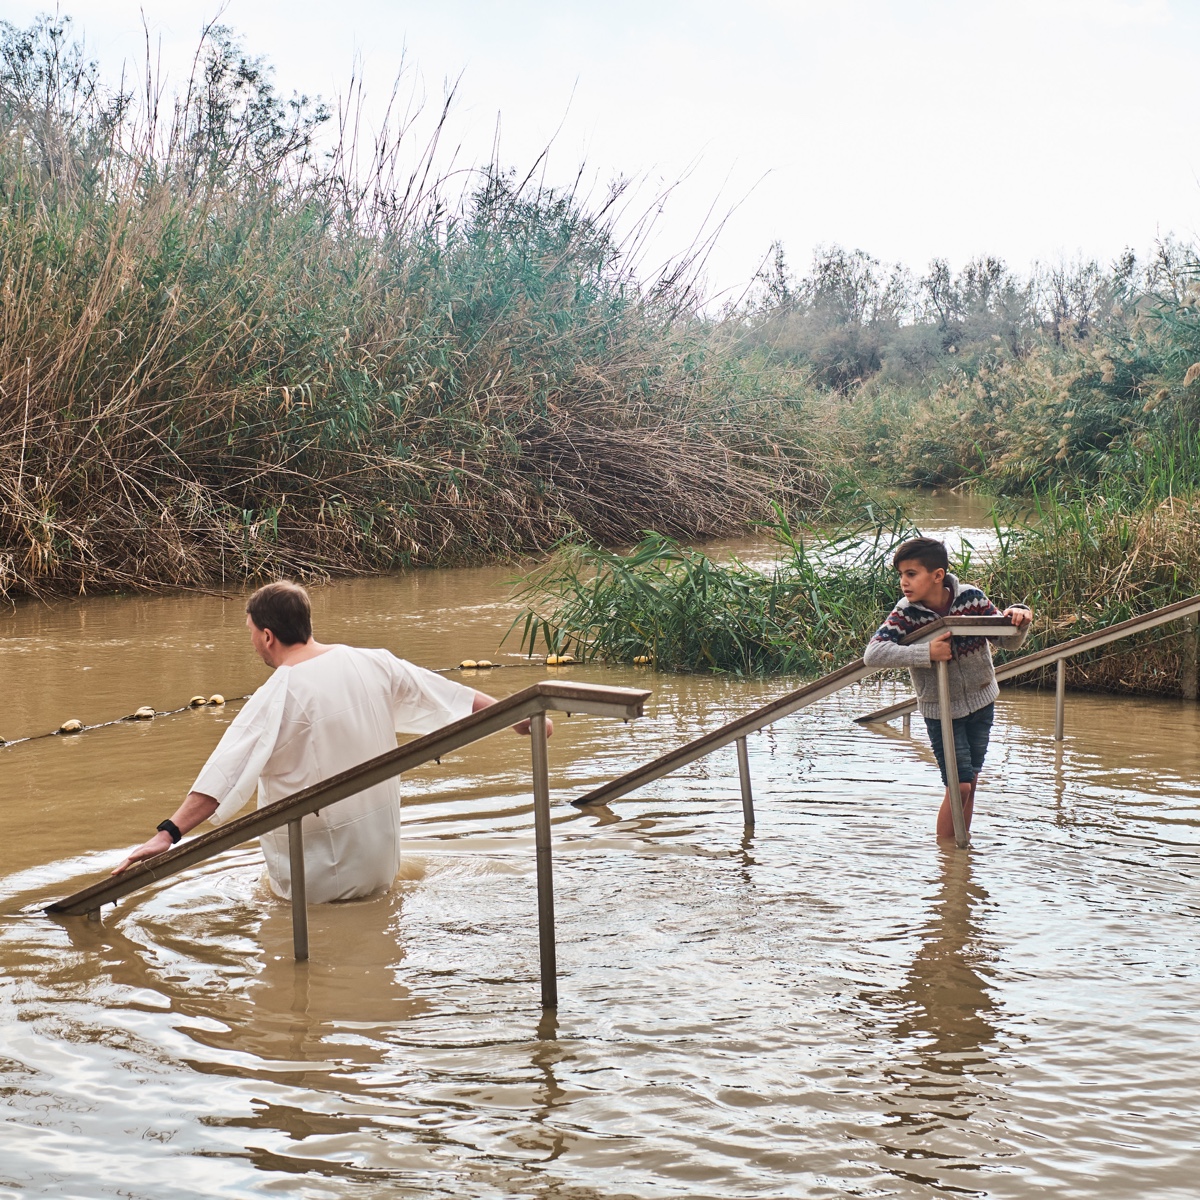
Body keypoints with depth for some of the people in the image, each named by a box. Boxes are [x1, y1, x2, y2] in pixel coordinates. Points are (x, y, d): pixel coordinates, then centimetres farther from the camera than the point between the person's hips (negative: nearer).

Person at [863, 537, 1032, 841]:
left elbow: (1009, 641, -5)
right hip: (941, 710, -3)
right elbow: (872, 654, -31)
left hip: (981, 702, 3)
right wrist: (926, 653, -37)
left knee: (970, 782, 14)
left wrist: (1018, 621, -28)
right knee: (959, 786, -7)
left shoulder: (971, 597, -12)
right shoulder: (906, 613, -18)